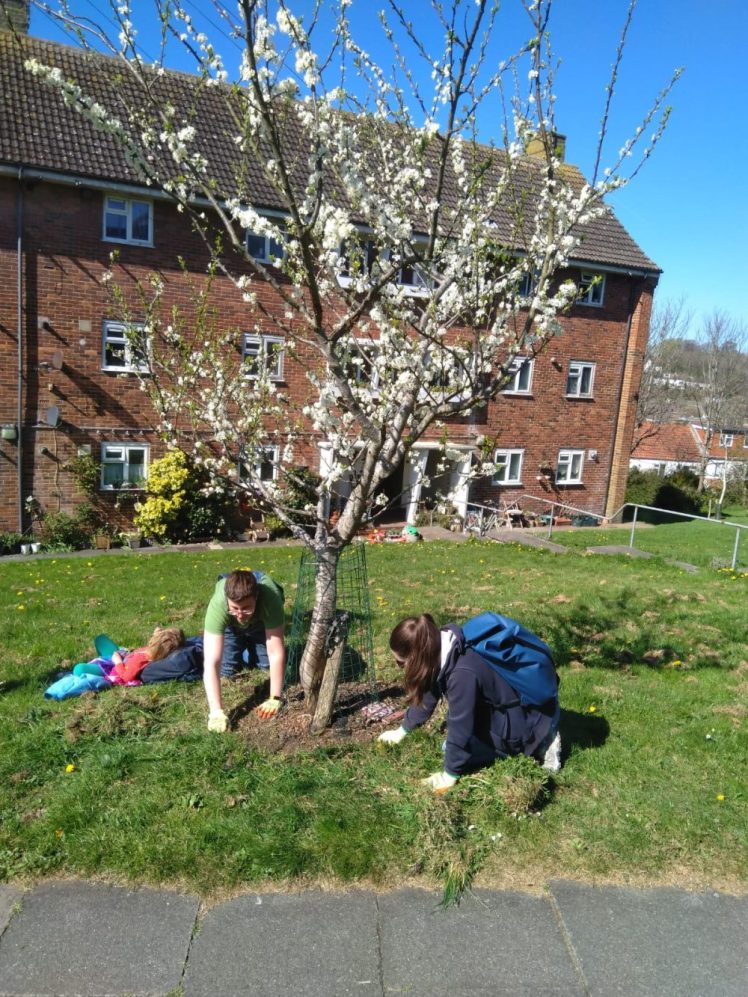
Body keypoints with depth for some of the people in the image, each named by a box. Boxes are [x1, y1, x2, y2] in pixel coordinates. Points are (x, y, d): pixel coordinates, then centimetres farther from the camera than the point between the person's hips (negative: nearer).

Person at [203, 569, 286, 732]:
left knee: (266, 663, -8)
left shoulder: (270, 597, -45)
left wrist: (275, 699, -40)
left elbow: (276, 653, -38)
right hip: (231, 626, 0)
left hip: (261, 621, 0)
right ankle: (242, 643, 21)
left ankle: (250, 643, 23)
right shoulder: (217, 605, -44)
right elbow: (211, 663, -45)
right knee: (226, 670, -9)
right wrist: (216, 712, -50)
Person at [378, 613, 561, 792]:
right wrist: (402, 731, 17)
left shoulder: (463, 672, -35)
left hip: (533, 715, -8)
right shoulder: (442, 647, -8)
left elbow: (460, 726, -26)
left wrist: (449, 776, -13)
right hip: (507, 705, 9)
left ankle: (536, 744, -2)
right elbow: (428, 693, 8)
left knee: (453, 748, -5)